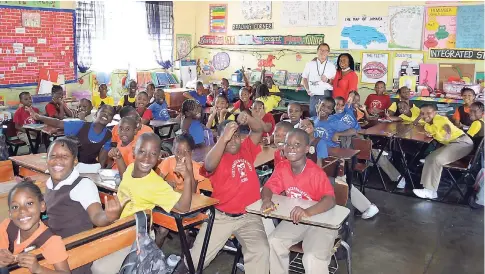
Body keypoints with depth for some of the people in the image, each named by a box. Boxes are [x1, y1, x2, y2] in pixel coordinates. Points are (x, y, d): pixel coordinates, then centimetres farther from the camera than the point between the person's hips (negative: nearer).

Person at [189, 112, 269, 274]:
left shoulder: (246, 149, 10)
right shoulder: (217, 156, -2)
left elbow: (258, 130, 6)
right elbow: (209, 165, -25)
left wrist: (247, 118, -16)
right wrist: (224, 138, -35)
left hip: (249, 216, 2)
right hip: (221, 216, -1)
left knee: (261, 251, -23)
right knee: (197, 257, 1)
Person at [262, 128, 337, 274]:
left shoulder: (316, 172, -25)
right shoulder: (282, 168, -8)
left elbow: (330, 200, -35)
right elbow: (267, 188, -3)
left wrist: (307, 212, -52)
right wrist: (267, 200, -28)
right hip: (295, 219, 5)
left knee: (312, 258, -26)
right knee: (273, 242, -14)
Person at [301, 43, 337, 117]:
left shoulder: (331, 66, 8)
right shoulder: (310, 64, 7)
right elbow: (304, 78, 14)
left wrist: (328, 80, -11)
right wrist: (307, 90, 1)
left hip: (327, 95, 0)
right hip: (314, 95, 0)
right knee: (313, 116, 0)